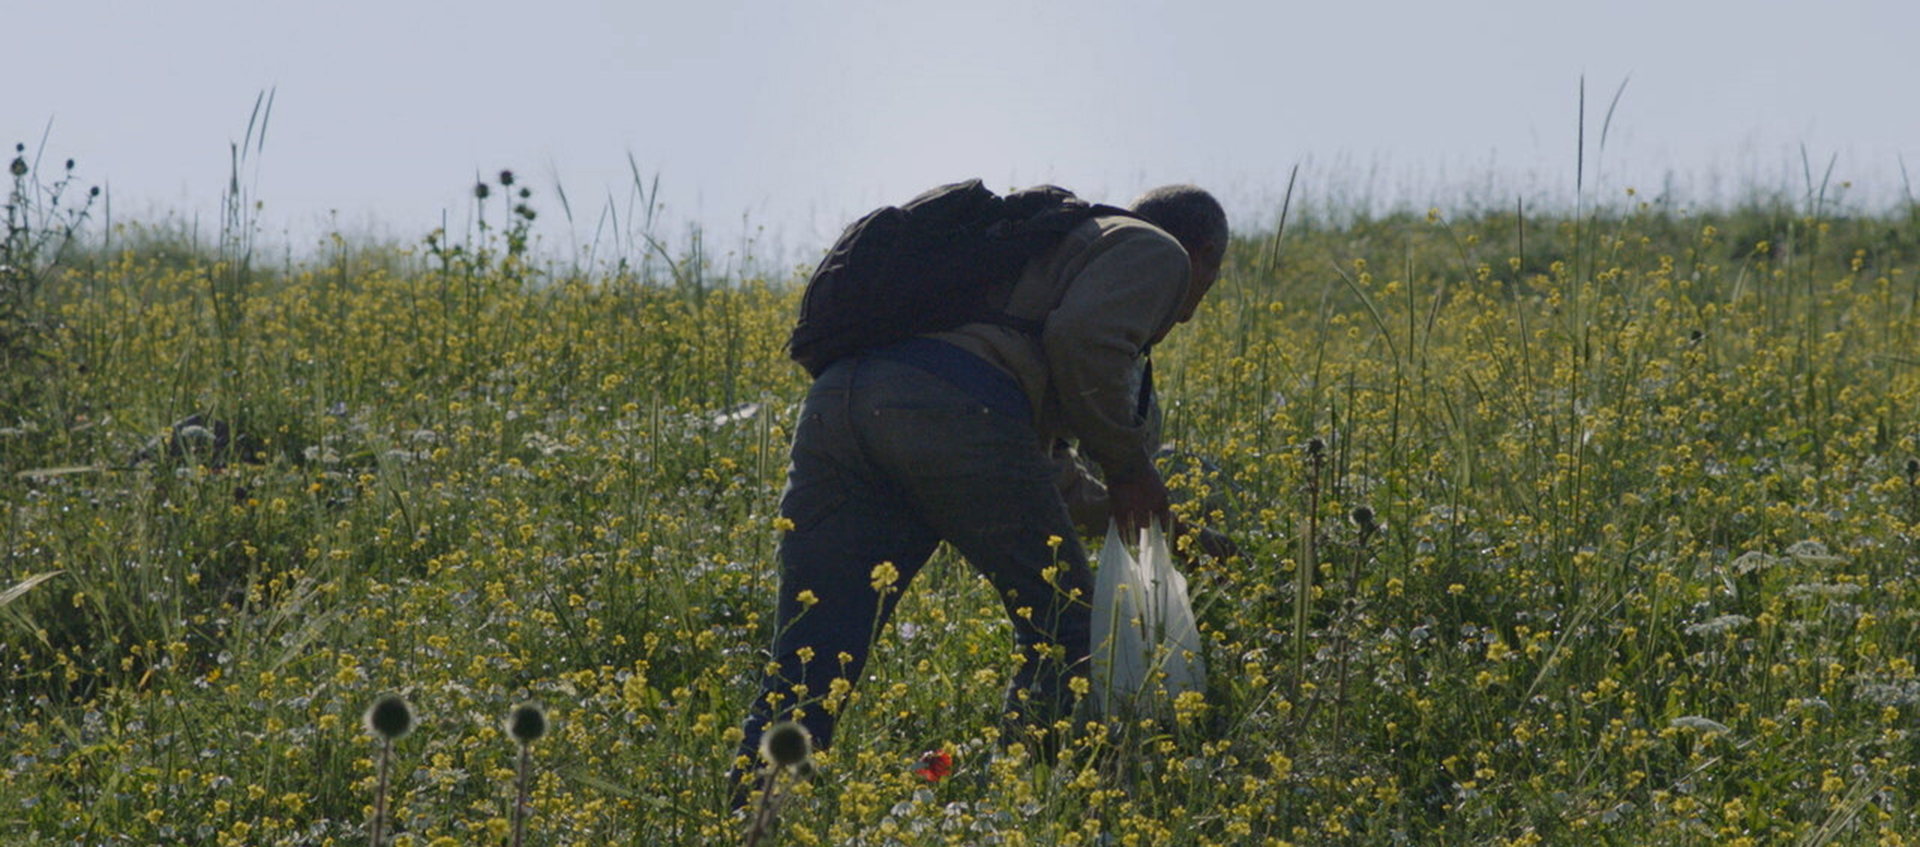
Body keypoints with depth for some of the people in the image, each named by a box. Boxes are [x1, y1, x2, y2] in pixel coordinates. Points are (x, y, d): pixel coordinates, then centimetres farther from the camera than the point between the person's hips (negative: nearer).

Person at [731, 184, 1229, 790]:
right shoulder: (1158, 252, 18)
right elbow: (1082, 340, -5)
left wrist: (1108, 507, 44)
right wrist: (1126, 461, 6)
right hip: (954, 411, -7)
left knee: (802, 670, 3)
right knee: (1063, 631, 9)